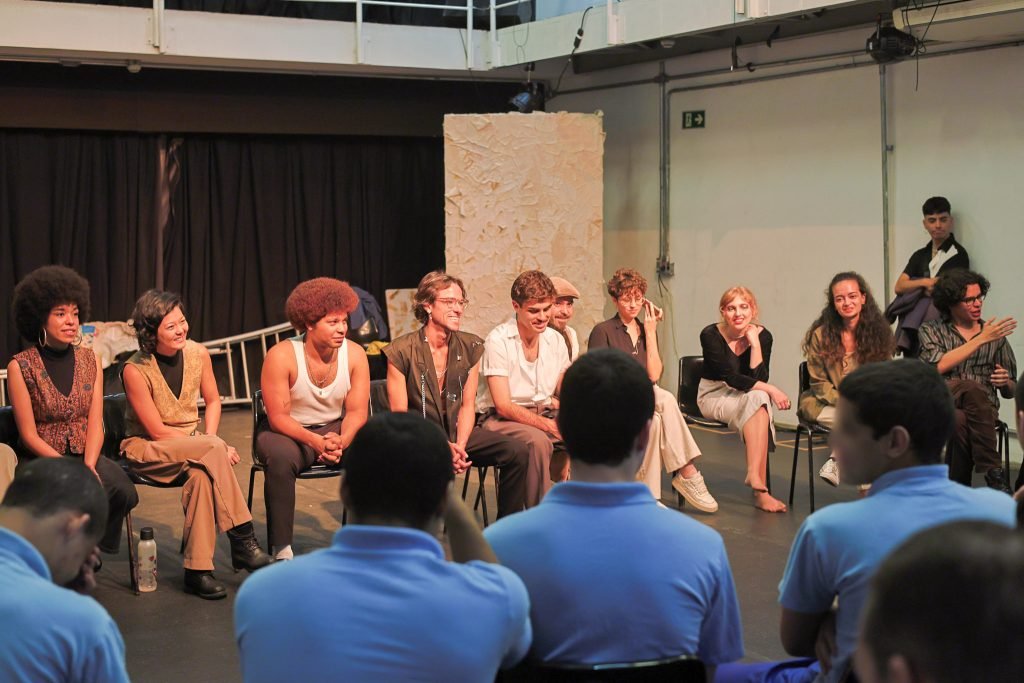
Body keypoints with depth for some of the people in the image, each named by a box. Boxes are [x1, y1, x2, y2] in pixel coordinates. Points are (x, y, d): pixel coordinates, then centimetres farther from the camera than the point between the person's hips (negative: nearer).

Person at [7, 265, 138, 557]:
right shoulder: (20, 367, -6)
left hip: (86, 455, 4)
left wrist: (89, 465, -16)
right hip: (41, 459, -3)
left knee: (123, 491, -26)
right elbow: (29, 435, -8)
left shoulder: (90, 360, 7)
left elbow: (95, 424, 2)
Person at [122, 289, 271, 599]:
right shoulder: (135, 370, -18)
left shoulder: (198, 353, -4)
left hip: (191, 446, 4)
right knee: (214, 450, -32)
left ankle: (198, 570, -30)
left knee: (201, 474, -34)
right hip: (146, 449, -4)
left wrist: (209, 441, -8)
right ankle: (243, 540, -28)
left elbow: (213, 400, 11)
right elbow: (158, 431, -17)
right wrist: (212, 446, -21)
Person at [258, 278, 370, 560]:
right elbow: (278, 416, -19)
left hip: (335, 429, 3)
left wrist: (342, 440, -30)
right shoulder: (281, 356, -19)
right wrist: (316, 442, -35)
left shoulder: (355, 354, -8)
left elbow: (356, 412, -8)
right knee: (281, 458, -37)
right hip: (286, 431, -3)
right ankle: (282, 550, -29)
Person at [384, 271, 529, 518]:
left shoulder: (471, 347, 4)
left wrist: (459, 446, -13)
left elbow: (467, 406, 5)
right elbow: (399, 416, -9)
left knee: (517, 451, -16)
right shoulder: (402, 352, -10)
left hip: (457, 432, 5)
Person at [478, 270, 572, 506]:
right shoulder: (498, 340, -12)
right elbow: (503, 405, -17)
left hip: (545, 415, 6)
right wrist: (549, 426, -27)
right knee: (538, 440, -36)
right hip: (501, 419, -6)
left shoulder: (556, 340, 7)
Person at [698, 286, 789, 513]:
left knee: (759, 399, -32)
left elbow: (759, 379, -15)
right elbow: (731, 377, -21)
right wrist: (770, 390, -26)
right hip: (714, 396, -4)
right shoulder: (711, 335, -15)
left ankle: (754, 476, -36)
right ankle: (759, 486, -39)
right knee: (759, 398, -32)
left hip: (746, 399, 4)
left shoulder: (762, 335, -5)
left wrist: (754, 342, -20)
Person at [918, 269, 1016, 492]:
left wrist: (1005, 382, -6)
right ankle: (993, 472, -34)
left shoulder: (996, 336, 16)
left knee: (961, 421, -38)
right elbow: (938, 366, -11)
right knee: (972, 388, -36)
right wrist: (981, 339, -12)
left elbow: (1011, 391, 20)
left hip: (983, 410, 1)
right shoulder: (931, 331, 11)